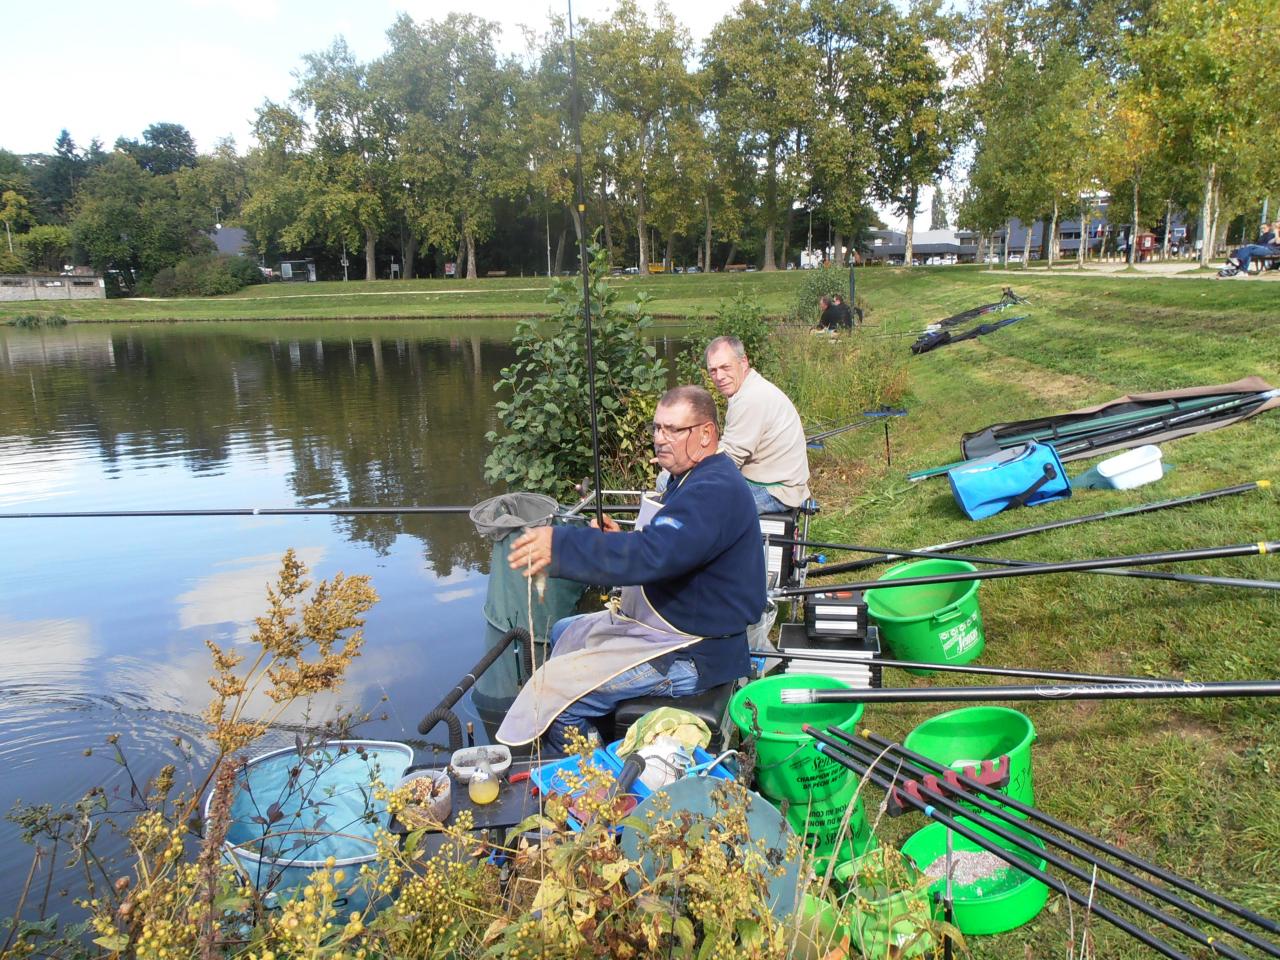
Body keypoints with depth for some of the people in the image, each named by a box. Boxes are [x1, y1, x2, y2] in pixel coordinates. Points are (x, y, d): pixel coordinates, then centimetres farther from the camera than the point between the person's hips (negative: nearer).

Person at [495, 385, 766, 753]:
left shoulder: (715, 491, -24)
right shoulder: (694, 479, 12)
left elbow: (652, 555, -36)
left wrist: (559, 545, -37)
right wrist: (619, 540, 1)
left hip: (694, 654, -12)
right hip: (666, 623, 12)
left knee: (554, 692, -16)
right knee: (563, 634, 21)